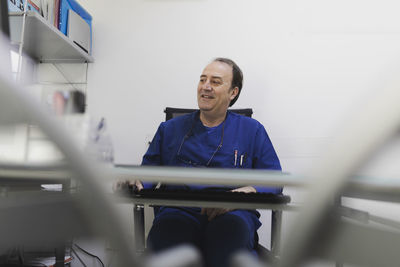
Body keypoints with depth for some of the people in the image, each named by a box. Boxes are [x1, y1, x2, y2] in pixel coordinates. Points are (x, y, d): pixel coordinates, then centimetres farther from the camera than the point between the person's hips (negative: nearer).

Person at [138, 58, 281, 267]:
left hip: (232, 215, 0)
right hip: (179, 212, 0)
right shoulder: (170, 129, 22)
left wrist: (245, 192, -13)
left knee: (231, 226, -37)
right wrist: (135, 181, -6)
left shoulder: (252, 130, 16)